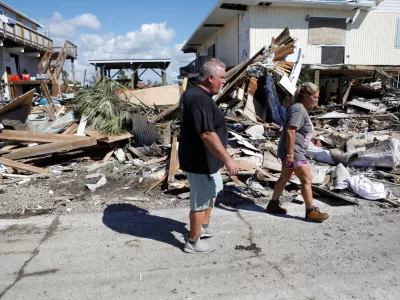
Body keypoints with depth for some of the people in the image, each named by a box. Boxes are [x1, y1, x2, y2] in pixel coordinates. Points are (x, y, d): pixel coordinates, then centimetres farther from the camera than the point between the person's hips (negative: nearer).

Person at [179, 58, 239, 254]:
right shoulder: (200, 100, -26)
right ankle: (193, 243, 22)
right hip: (200, 160, -11)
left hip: (203, 158, 11)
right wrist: (227, 159, -25)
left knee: (213, 190, 27)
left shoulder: (193, 93, 9)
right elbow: (207, 135, -31)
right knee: (200, 200, 5)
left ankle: (204, 227, 43)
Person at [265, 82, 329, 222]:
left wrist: (311, 139, 14)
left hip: (292, 152, 11)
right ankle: (311, 211, 5)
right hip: (293, 151, -11)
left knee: (285, 178, 17)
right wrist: (290, 154, -27)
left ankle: (273, 204, 27)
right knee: (307, 179, -4)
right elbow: (290, 132, -26)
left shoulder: (302, 109, 15)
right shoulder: (298, 110, -18)